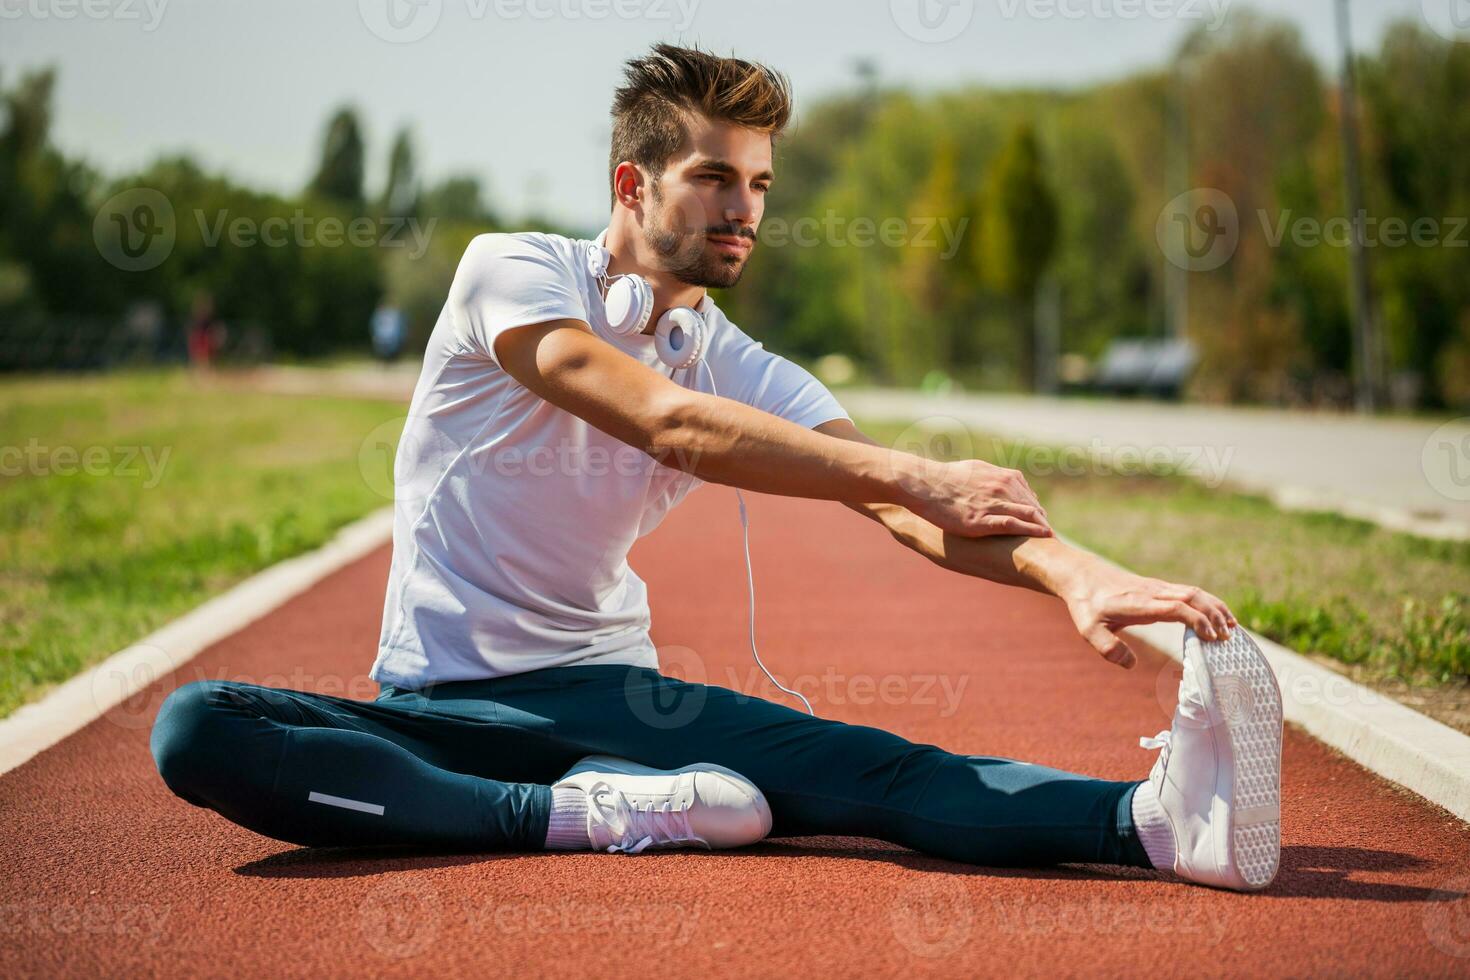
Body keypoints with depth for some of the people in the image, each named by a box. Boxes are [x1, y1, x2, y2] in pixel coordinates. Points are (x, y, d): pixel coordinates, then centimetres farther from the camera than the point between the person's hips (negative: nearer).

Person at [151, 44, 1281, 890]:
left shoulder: (741, 367, 3)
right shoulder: (511, 271, -8)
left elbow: (911, 510, -12)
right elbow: (667, 424, -26)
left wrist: (1071, 571, -33)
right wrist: (911, 475, -32)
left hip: (607, 691, 2)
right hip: (434, 704, -2)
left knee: (874, 770, -27)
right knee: (196, 728, -33)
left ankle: (1160, 815, -44)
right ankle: (582, 815, -35)